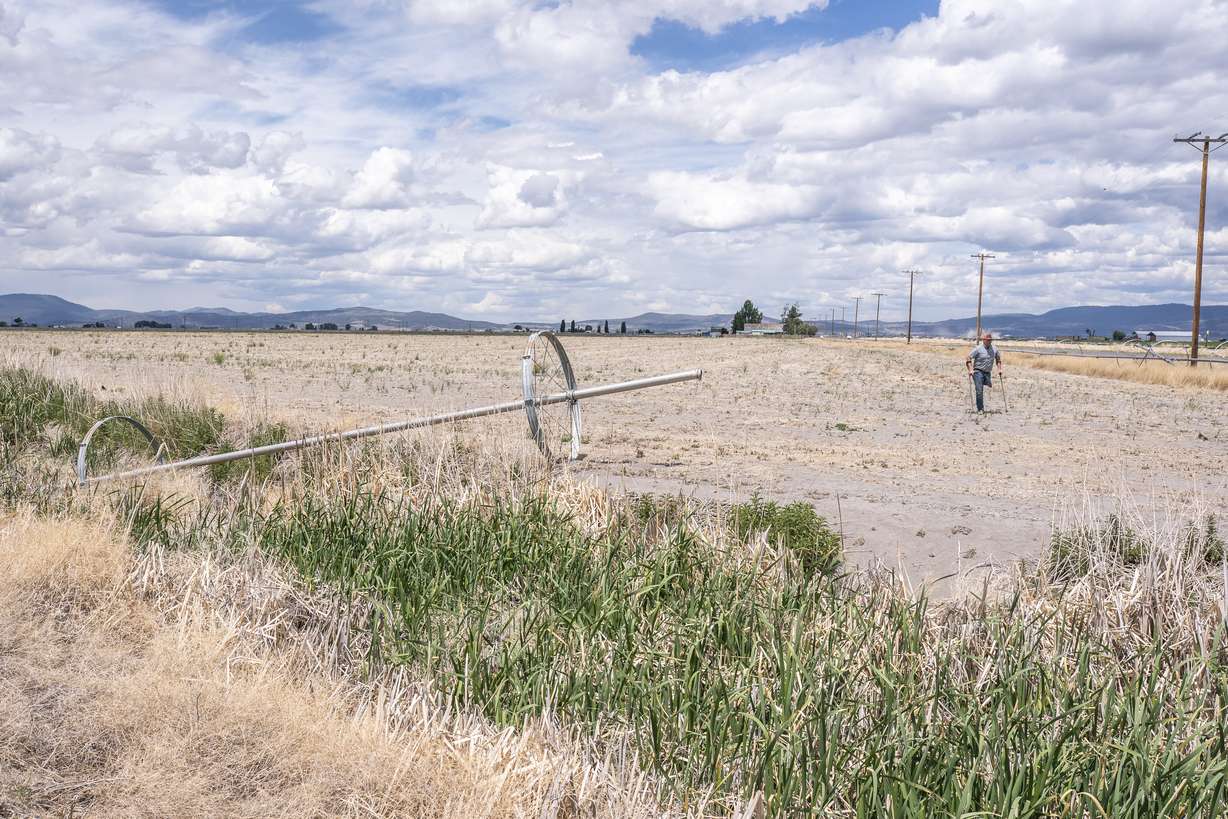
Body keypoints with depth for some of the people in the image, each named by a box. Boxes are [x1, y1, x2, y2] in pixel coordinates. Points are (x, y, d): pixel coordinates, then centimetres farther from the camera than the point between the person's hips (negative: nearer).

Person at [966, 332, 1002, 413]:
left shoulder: (994, 349, 7)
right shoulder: (978, 349, -8)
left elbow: (998, 358, 24)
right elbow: (969, 358, -9)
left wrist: (999, 369, 15)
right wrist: (970, 370, -18)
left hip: (988, 373, 5)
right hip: (978, 372, -5)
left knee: (989, 387, 4)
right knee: (979, 391, -9)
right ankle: (980, 409, -3)